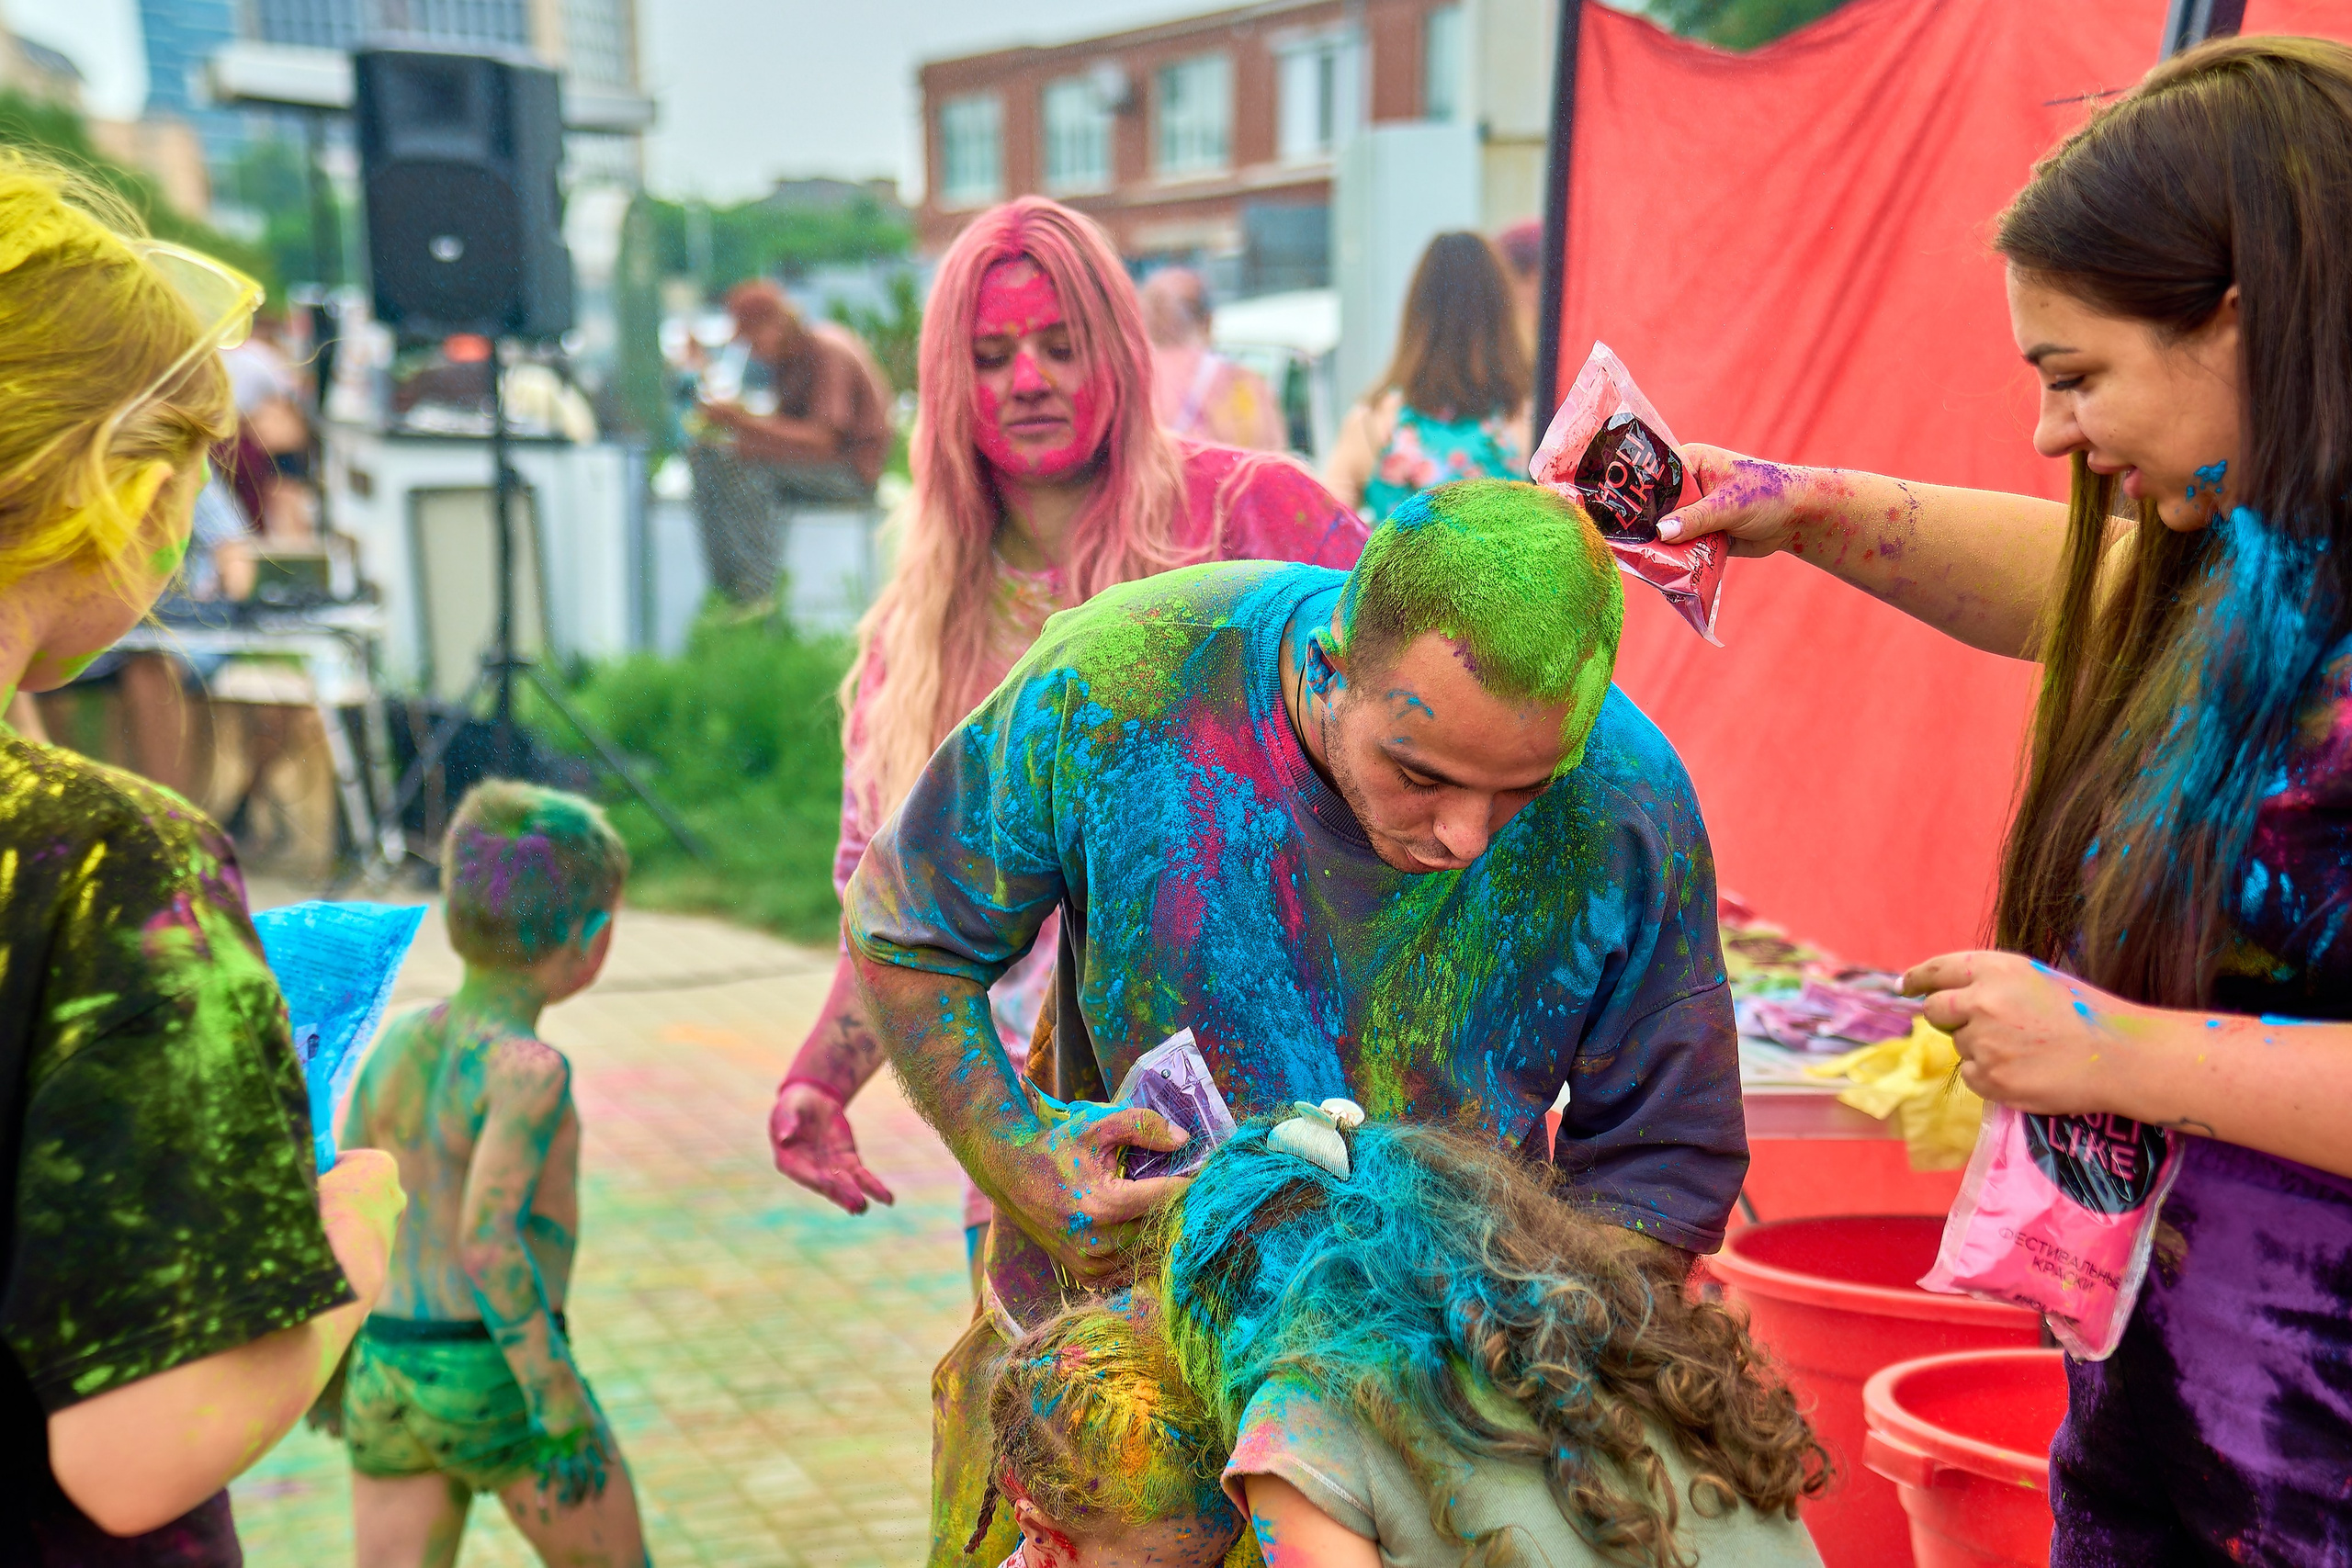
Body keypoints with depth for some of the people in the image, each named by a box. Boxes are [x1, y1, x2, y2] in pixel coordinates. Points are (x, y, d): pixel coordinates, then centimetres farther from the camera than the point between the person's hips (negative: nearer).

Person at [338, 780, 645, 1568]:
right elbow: (488, 1241, -26)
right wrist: (565, 1407, -21)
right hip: (501, 1385, -6)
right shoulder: (529, 1069, -17)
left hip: (389, 1380, 6)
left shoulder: (400, 1040, 4)